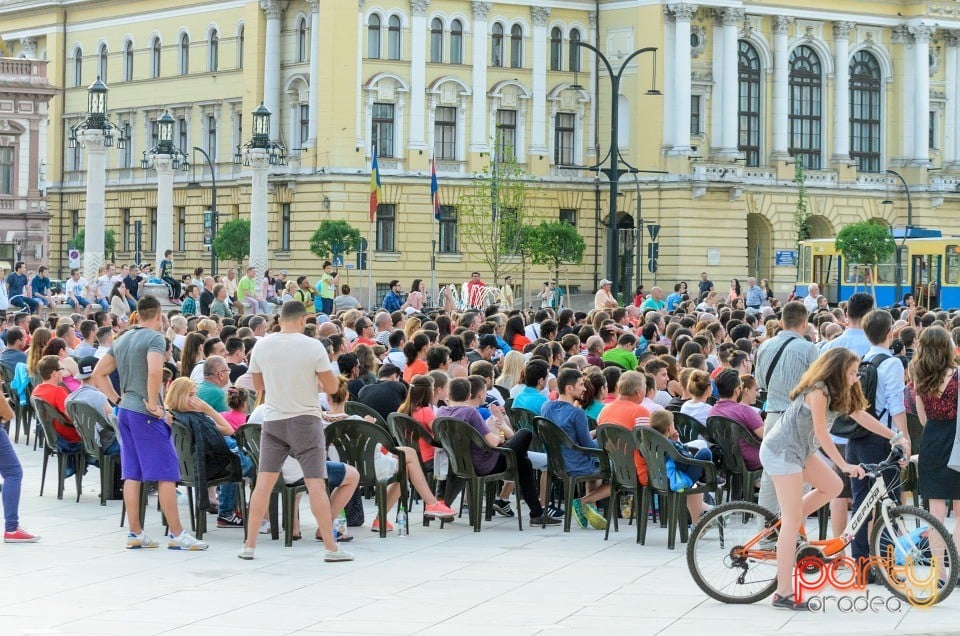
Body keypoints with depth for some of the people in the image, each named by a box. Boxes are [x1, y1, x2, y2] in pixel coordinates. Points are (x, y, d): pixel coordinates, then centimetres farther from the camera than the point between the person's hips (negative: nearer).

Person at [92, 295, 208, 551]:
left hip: (125, 411, 8)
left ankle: (135, 534, 11)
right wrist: (152, 403, -18)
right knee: (166, 473, -5)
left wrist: (117, 400, 14)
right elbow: (154, 371, -28)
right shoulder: (155, 338, -10)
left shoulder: (122, 340, 15)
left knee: (132, 473, 9)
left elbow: (98, 374, 18)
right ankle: (176, 534, -5)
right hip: (145, 414, -8)